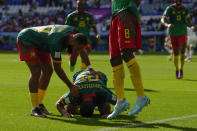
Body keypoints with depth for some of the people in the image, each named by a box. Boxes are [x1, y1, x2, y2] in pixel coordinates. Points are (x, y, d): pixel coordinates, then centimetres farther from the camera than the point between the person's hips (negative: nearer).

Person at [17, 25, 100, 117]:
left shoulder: (73, 32, -15)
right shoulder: (56, 42, -39)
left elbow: (83, 51, 3)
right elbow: (57, 68, -32)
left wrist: (90, 69, -6)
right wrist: (71, 86, -29)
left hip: (38, 43, 9)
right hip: (26, 40, -9)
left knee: (48, 70, 5)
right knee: (36, 71, -20)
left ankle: (39, 104, 14)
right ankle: (34, 108, -15)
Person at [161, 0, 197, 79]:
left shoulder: (185, 9, 4)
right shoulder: (170, 8, -5)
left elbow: (188, 20, 14)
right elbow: (163, 20, -10)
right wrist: (167, 25, -33)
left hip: (183, 33, 1)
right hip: (173, 34, -1)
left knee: (182, 51, -13)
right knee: (175, 53, 3)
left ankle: (181, 70, 0)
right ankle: (177, 70, 22)